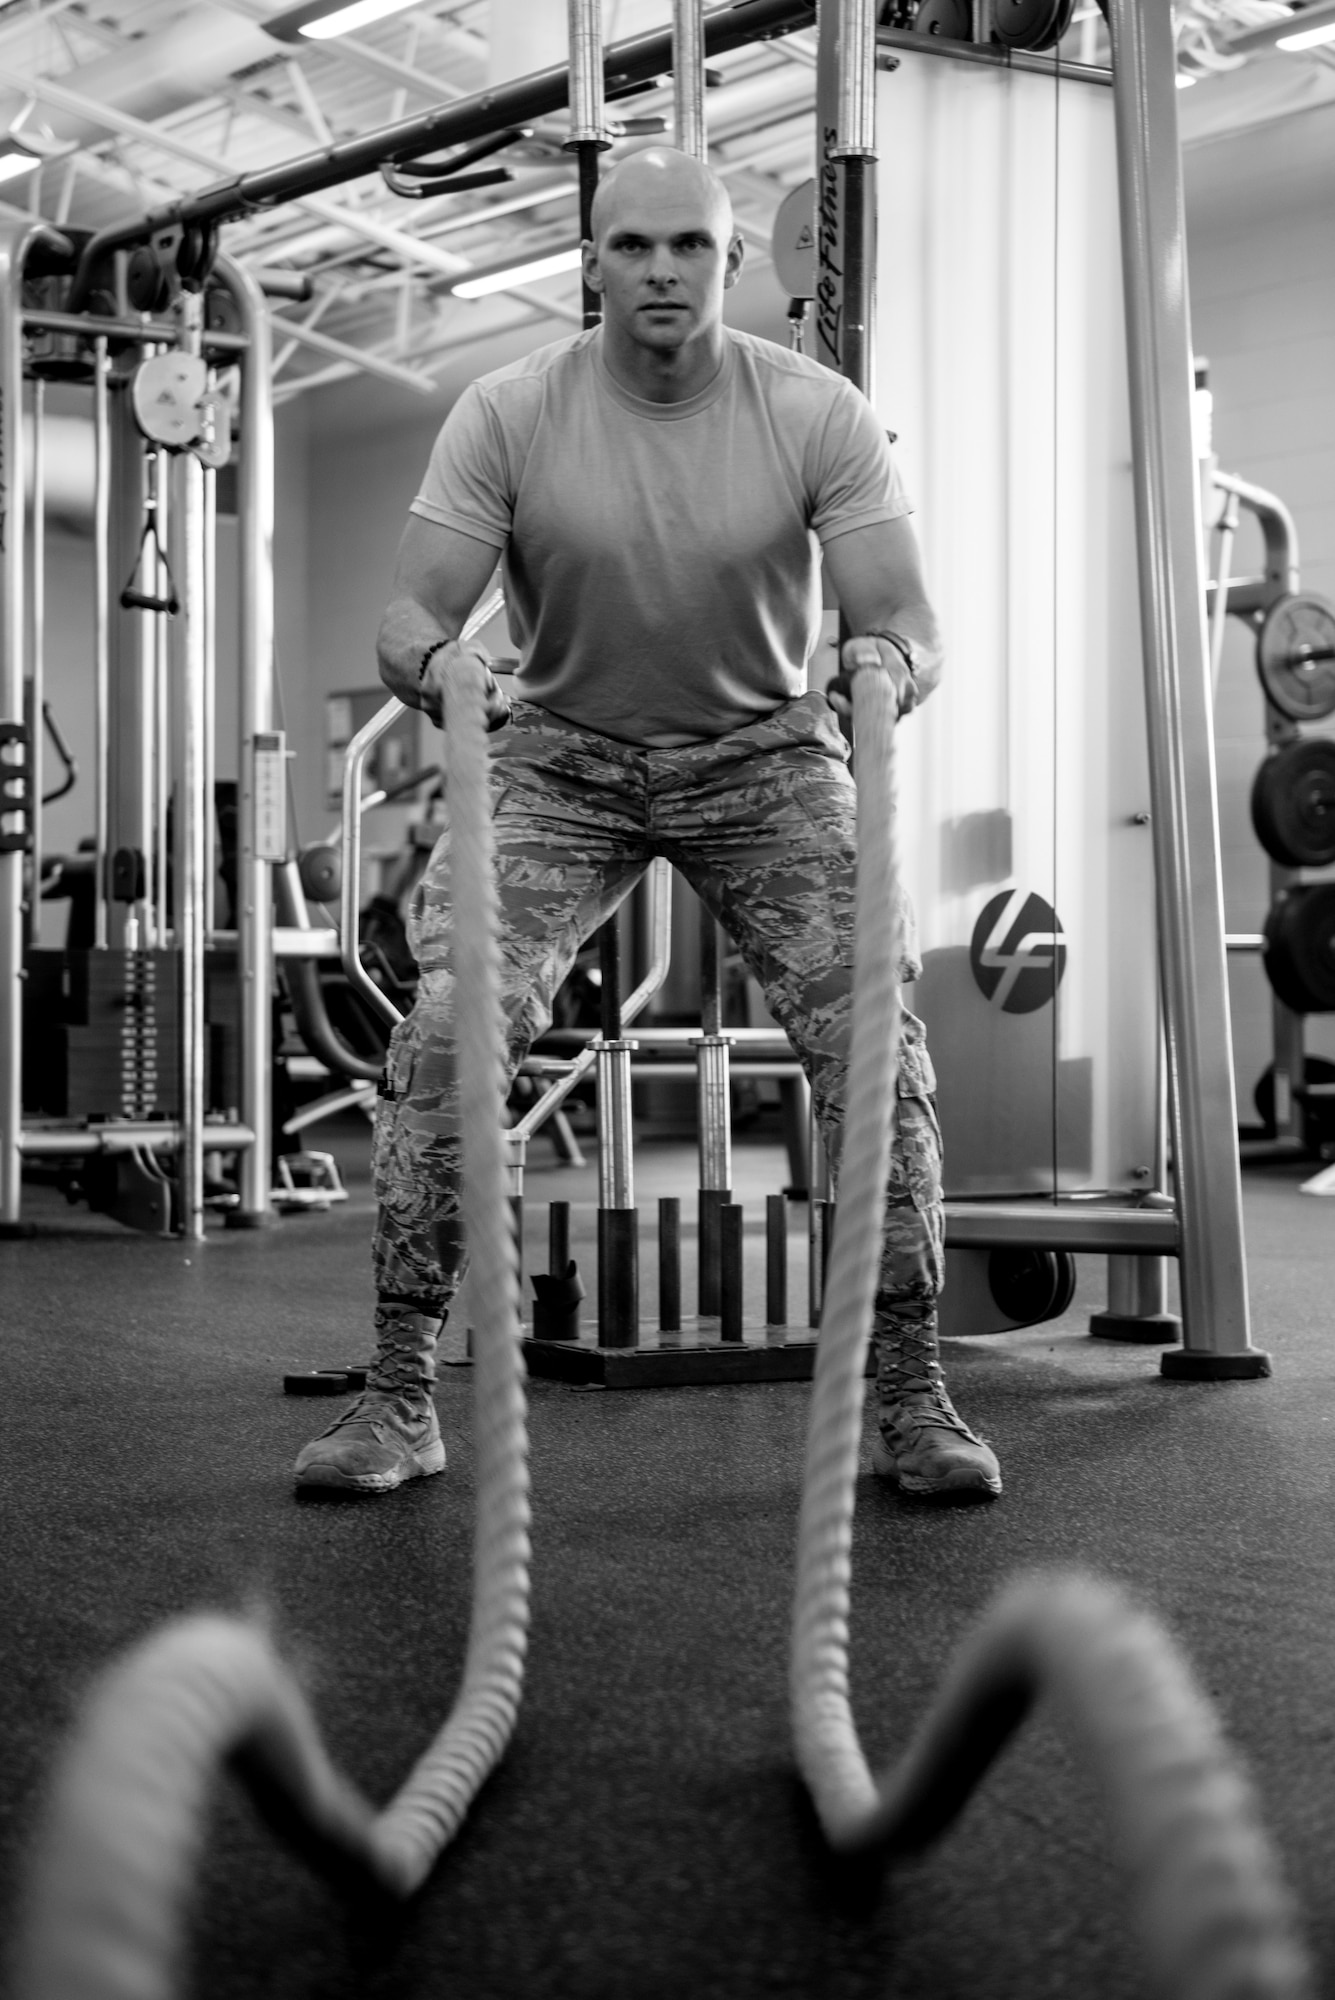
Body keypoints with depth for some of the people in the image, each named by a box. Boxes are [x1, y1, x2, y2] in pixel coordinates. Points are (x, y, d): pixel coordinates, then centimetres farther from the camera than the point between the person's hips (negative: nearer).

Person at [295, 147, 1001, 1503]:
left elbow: (902, 619, -17)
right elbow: (409, 609, -15)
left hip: (763, 750, 0)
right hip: (562, 750, 0)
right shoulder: (509, 414, -12)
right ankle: (400, 1400, -6)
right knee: (442, 1035, -19)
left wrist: (887, 665, -42)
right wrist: (432, 661, -40)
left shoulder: (818, 415, -13)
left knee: (876, 1045, -17)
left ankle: (911, 1400, -2)